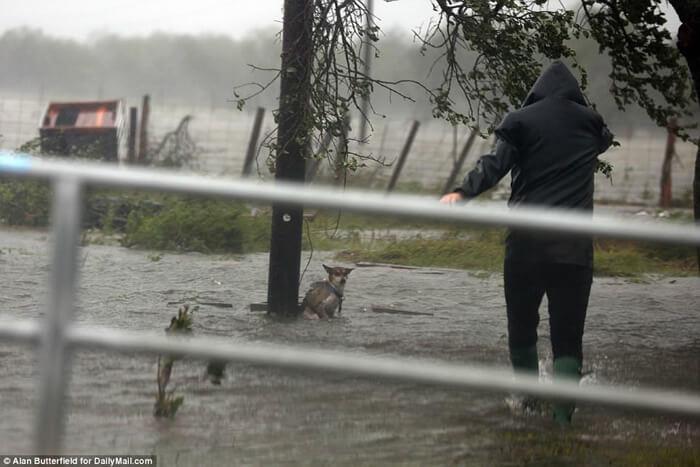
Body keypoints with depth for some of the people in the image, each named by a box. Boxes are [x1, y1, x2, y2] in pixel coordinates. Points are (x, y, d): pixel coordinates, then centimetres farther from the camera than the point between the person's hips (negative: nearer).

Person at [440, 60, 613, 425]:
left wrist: (464, 192, -19)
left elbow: (496, 163, -13)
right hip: (575, 244, 1)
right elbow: (605, 141, 35)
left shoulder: (521, 120, 3)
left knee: (521, 328, 16)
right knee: (567, 336, 2)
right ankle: (563, 416, -13)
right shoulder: (590, 122, 11)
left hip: (527, 241, -1)